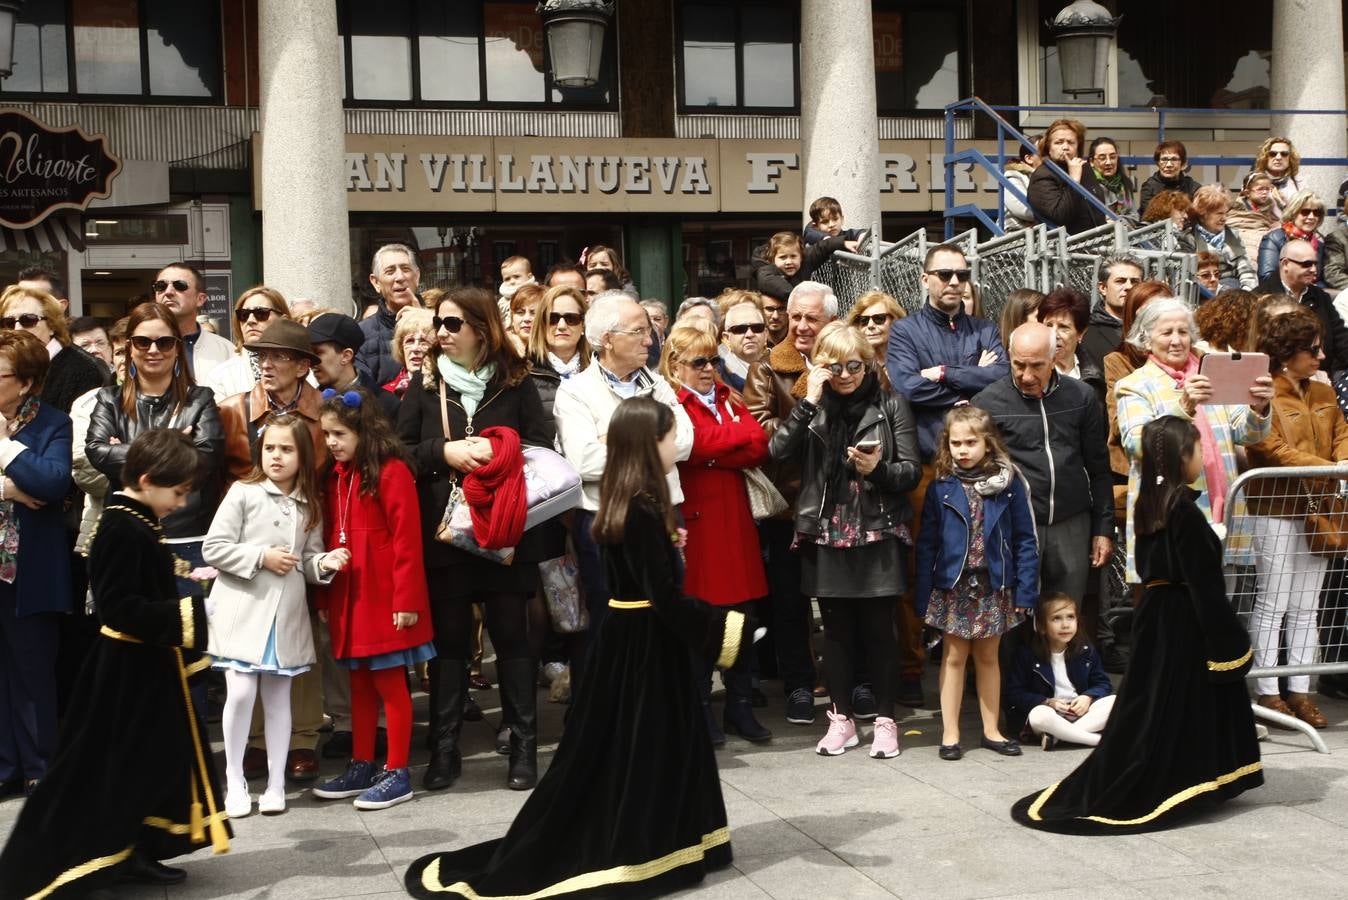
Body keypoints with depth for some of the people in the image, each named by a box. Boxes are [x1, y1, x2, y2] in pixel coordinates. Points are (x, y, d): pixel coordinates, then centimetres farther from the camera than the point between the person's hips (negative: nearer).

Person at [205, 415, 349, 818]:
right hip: (243, 608, -4)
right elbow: (213, 548, -6)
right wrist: (261, 557, -13)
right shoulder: (243, 493, -4)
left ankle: (276, 783, 16)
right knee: (241, 692, -8)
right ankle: (234, 781, 8)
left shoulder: (309, 506, 8)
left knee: (279, 696, 9)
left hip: (287, 614, 4)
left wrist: (323, 563, -9)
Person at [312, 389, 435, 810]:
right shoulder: (334, 476, 11)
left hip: (384, 597, -7)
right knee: (360, 684, 15)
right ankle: (361, 767, 24)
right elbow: (329, 537, 13)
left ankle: (397, 774, 9)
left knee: (390, 684, 1)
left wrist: (407, 599, -18)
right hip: (348, 598, 7)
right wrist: (324, 597, 12)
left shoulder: (391, 471, -12)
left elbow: (407, 540, -15)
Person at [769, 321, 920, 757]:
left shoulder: (890, 405, 1)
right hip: (826, 536, 2)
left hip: (876, 535, -2)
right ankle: (841, 719, 21)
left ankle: (885, 720, 15)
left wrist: (878, 469, -20)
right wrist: (809, 401, -15)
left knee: (878, 629, 3)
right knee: (836, 629, 10)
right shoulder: (812, 407, 6)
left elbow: (912, 471, -1)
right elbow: (779, 450, -11)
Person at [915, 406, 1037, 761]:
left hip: (994, 585, 1)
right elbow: (927, 544, -2)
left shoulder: (1008, 483, -4)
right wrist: (923, 595, -5)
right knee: (954, 656, 7)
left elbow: (1024, 539, -2)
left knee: (988, 657, 13)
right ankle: (950, 734, 14)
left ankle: (991, 731, 23)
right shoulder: (941, 487, -4)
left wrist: (1025, 590, -6)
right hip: (953, 585, 0)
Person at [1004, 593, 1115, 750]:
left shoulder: (1086, 651, 7)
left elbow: (1102, 683, 11)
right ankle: (1098, 739, -30)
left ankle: (1057, 736, -31)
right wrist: (1048, 702, -19)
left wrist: (1088, 697, -12)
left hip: (1081, 711, 4)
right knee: (1040, 715, -38)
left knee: (1115, 702, -21)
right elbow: (1014, 694, -7)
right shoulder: (1026, 654, -6)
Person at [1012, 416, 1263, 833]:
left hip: (1155, 614, 8)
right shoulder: (1185, 509, -18)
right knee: (1182, 706, 1)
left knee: (1150, 705, 13)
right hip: (1185, 623, -8)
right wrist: (1228, 639, -14)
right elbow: (1203, 581, -19)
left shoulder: (1147, 505, 7)